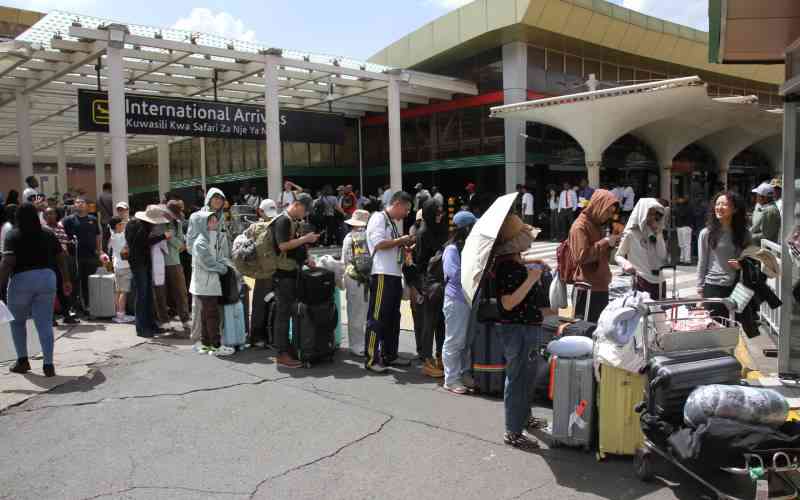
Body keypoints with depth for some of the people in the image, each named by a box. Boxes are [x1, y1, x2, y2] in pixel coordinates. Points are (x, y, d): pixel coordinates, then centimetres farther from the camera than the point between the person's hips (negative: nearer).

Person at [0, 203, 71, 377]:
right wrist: (66, 280, 17)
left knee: (17, 321, 18)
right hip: (47, 278, 3)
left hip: (22, 280, -3)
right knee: (45, 324, 3)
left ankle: (22, 361, 21)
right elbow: (61, 259, 10)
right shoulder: (48, 234, 7)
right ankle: (48, 364, -3)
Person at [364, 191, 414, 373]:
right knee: (377, 318, -7)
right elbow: (379, 244, -19)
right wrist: (401, 240, -10)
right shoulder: (379, 218, -7)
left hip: (394, 275, 10)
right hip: (382, 275, -10)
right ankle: (371, 359, -3)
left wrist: (405, 244, 12)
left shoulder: (393, 222, 21)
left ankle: (390, 355, 24)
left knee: (393, 317, 14)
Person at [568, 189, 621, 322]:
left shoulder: (596, 224, 17)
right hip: (588, 288, -9)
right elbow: (581, 256, -21)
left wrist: (611, 244, 8)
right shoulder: (580, 226, -11)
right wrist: (605, 242, -16)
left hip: (600, 286, 9)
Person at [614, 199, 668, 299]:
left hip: (659, 282, 6)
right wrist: (626, 264, -21)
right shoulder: (631, 234, -6)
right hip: (642, 281, -6)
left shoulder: (658, 233, 11)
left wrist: (657, 236, -3)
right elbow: (618, 256, 0)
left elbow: (663, 259, 4)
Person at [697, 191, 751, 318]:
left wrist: (743, 265, -7)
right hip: (713, 287, -2)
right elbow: (702, 264, 1)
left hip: (737, 287, 2)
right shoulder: (706, 233, -2)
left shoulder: (744, 234, 4)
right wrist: (700, 291, 0)